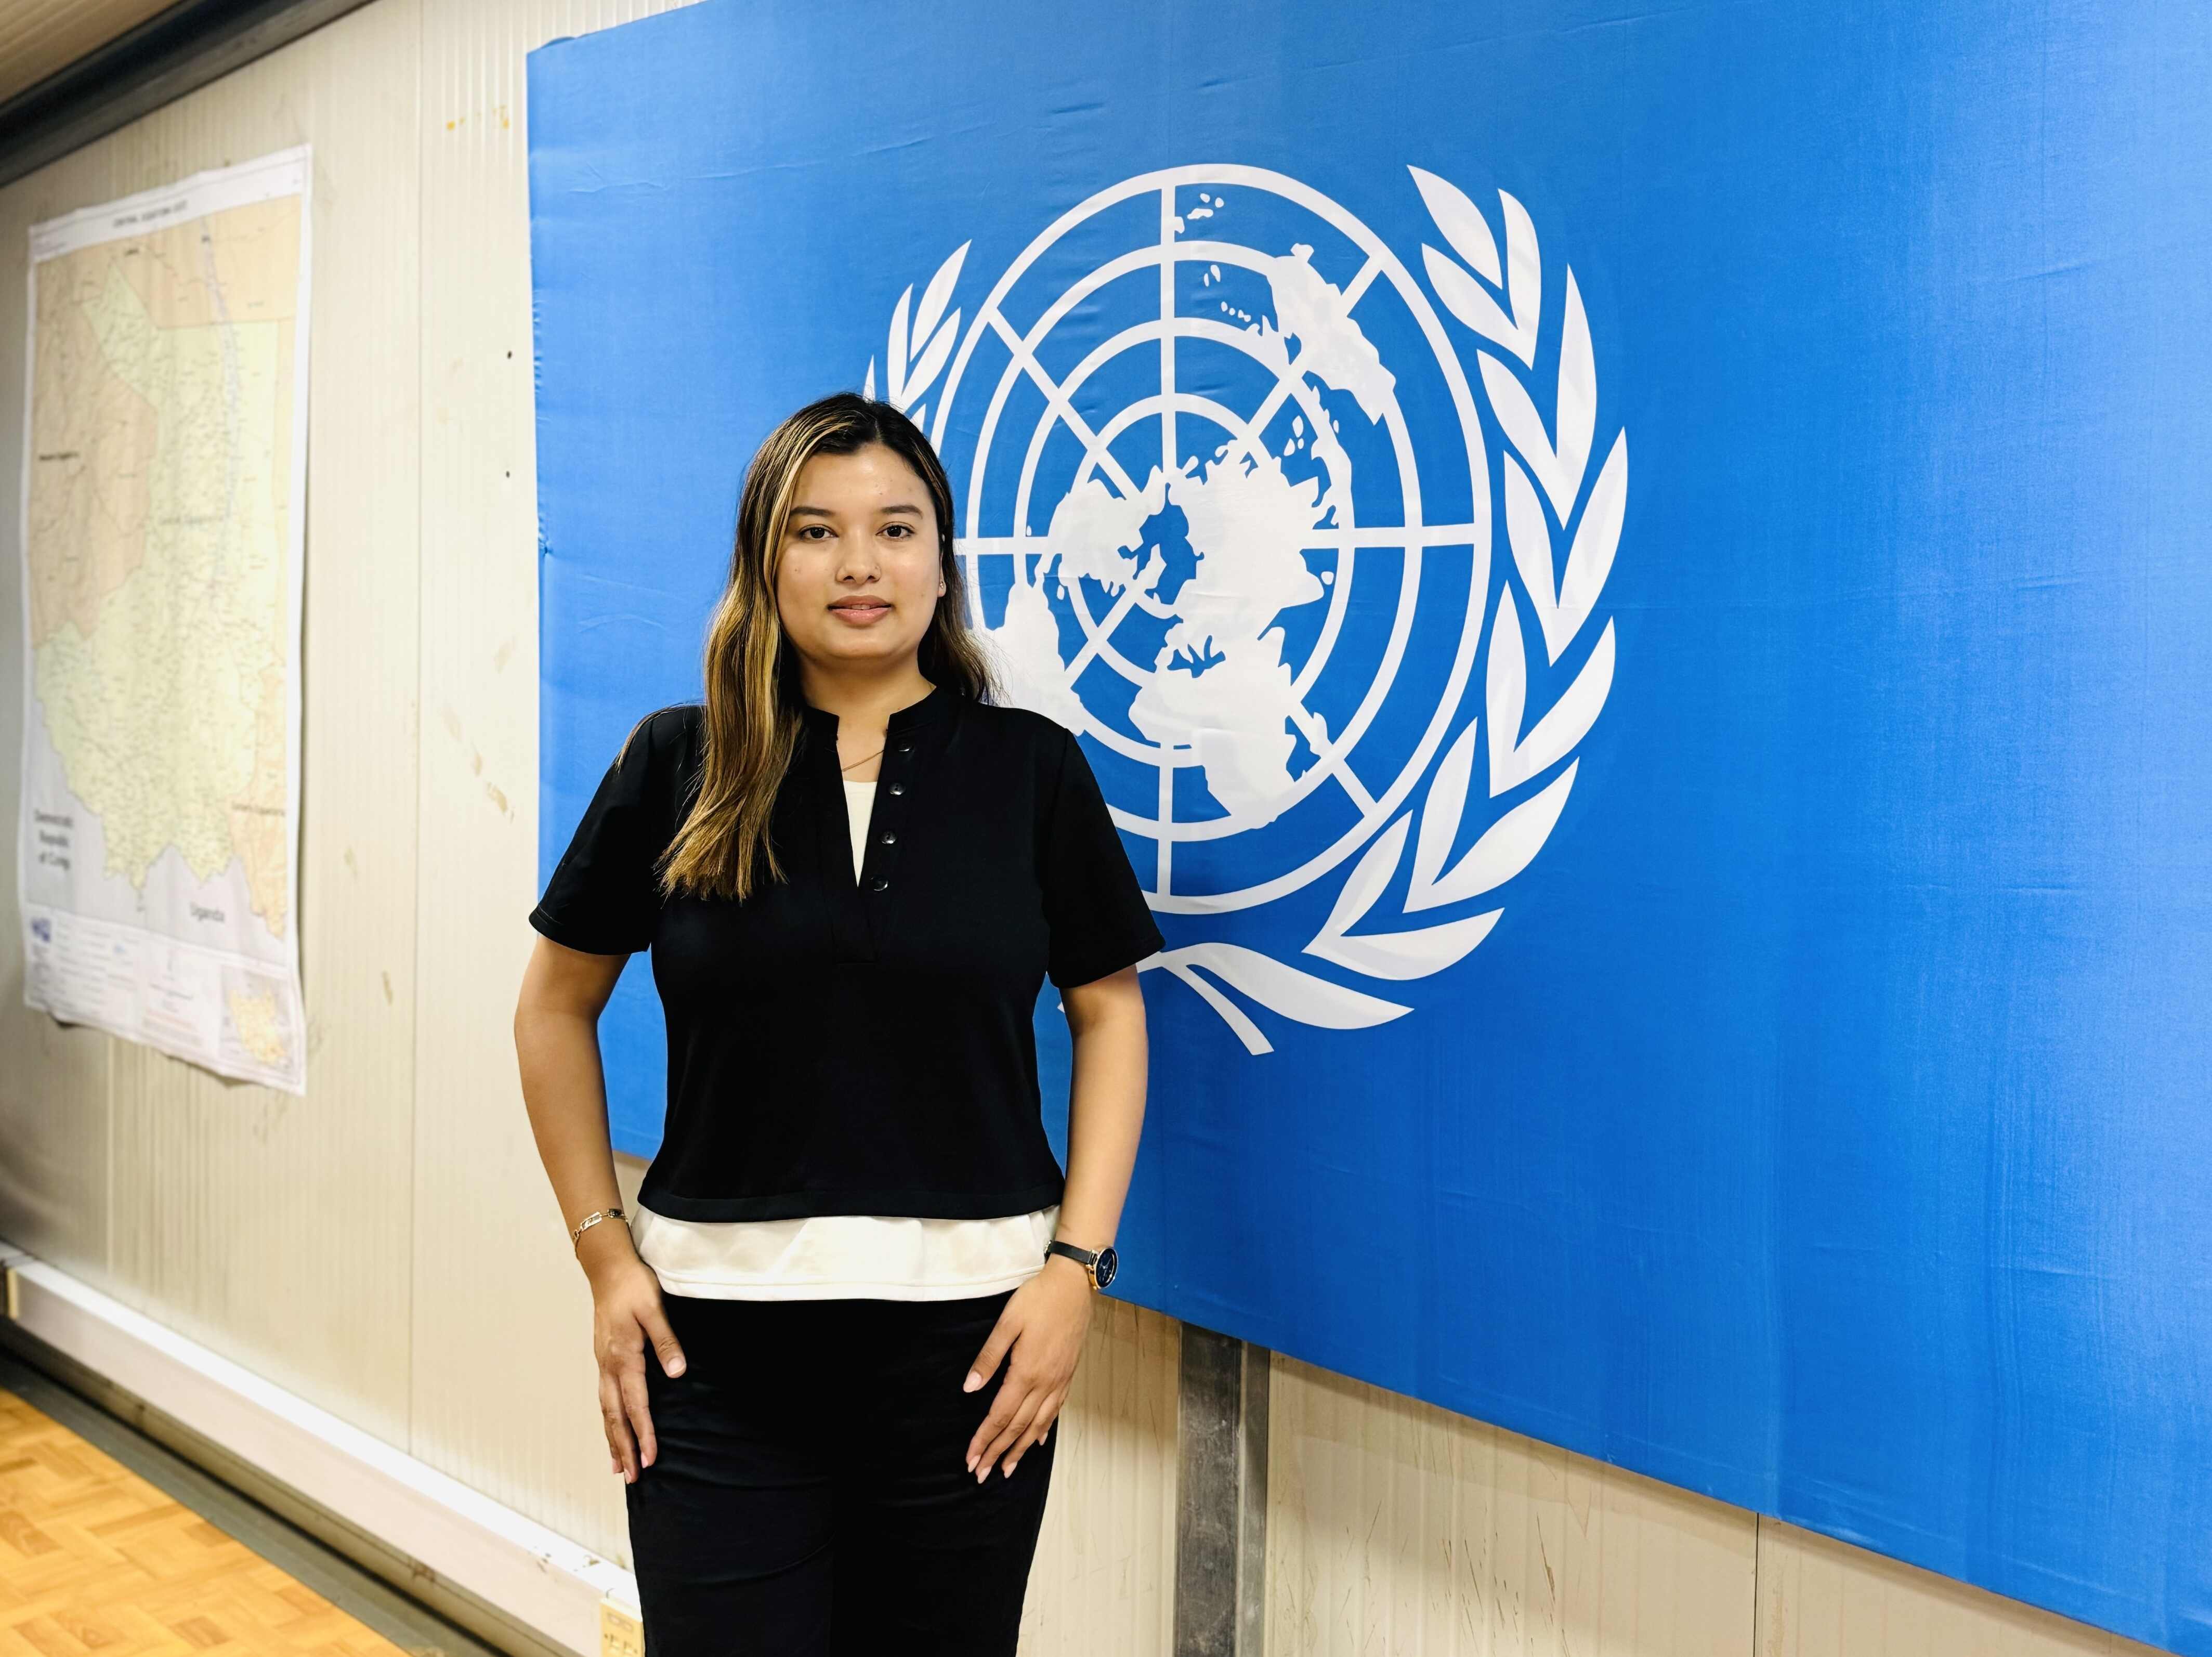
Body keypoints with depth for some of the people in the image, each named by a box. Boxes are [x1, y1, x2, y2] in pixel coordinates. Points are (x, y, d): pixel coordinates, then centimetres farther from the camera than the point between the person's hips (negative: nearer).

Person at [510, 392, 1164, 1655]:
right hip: (719, 1341, 0)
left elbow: (1110, 1013, 4)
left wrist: (1080, 1262, -5)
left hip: (969, 1338, 1)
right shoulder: (679, 767, 1)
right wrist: (605, 1250, 2)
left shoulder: (1031, 767, 0)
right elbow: (558, 1005, 8)